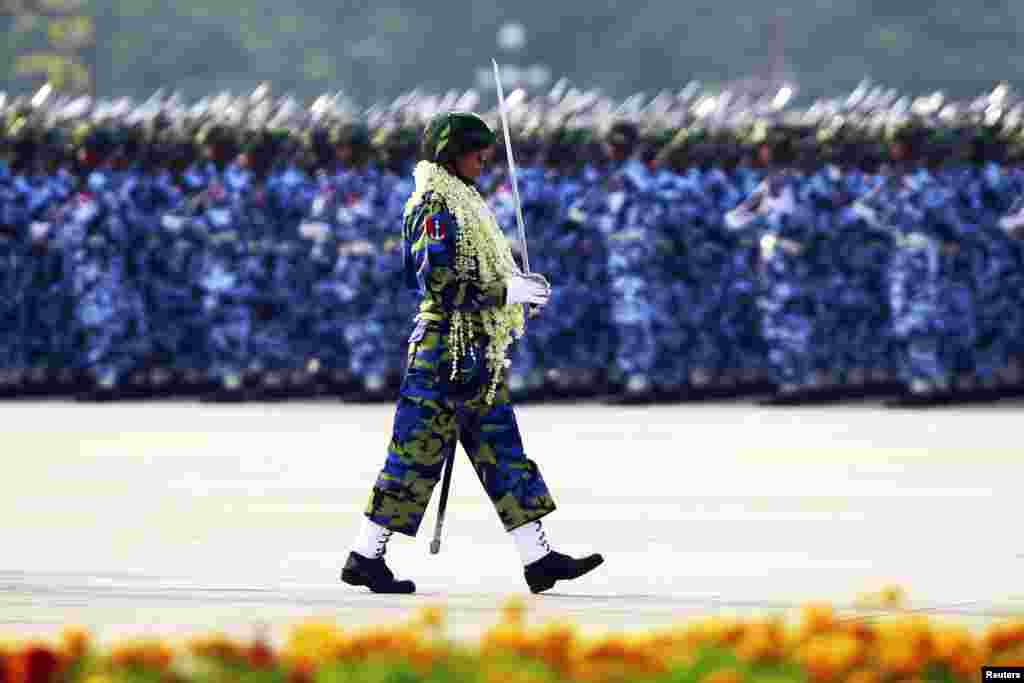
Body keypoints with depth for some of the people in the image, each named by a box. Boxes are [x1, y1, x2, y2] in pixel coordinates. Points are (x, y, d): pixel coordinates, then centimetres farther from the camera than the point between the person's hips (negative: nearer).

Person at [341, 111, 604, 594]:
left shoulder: (460, 205, 18)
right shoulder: (434, 207, -12)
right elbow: (439, 282, -22)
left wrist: (514, 287, 12)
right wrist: (505, 291, -19)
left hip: (476, 354, 10)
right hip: (447, 342, -10)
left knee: (502, 451, 6)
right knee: (417, 451, -6)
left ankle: (538, 558, 5)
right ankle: (365, 558, 0)